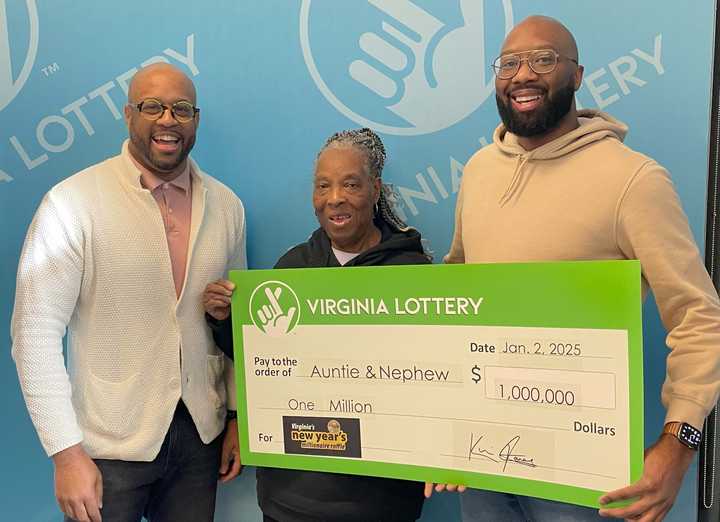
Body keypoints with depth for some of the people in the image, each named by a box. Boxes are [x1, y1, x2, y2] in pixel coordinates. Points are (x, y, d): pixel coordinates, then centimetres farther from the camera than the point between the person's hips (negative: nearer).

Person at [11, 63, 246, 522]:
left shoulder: (226, 206, 0)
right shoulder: (74, 202, -13)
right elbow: (36, 333, -12)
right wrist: (66, 453, -14)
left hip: (201, 435, 4)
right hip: (109, 446, -3)